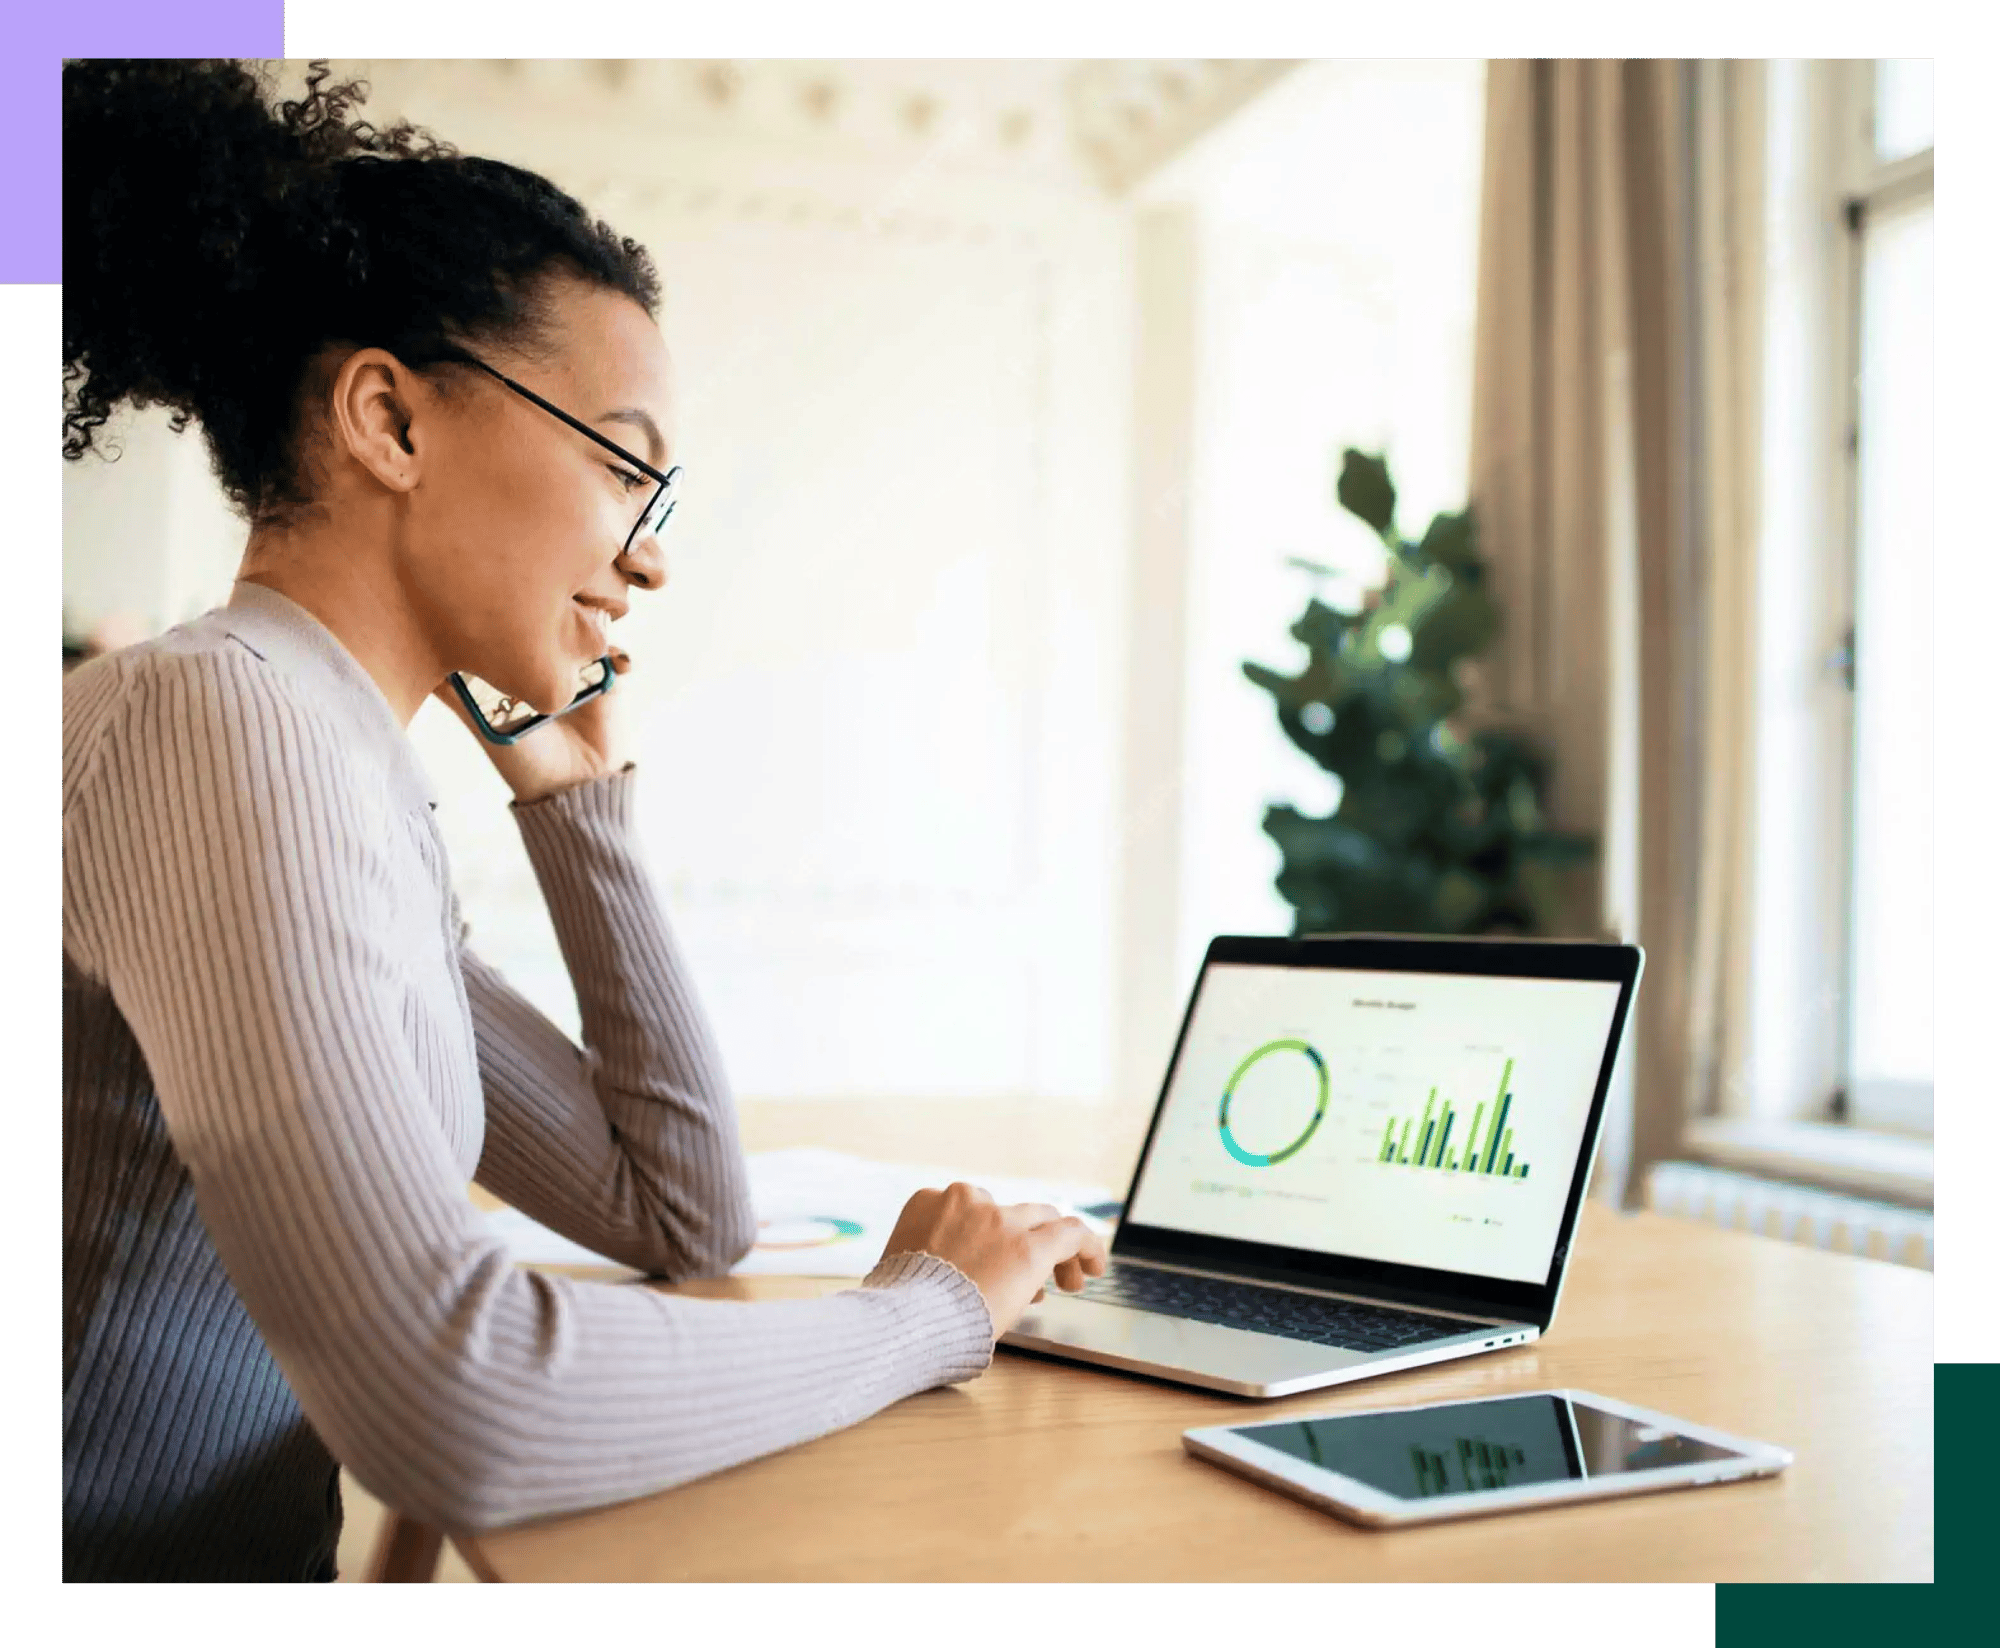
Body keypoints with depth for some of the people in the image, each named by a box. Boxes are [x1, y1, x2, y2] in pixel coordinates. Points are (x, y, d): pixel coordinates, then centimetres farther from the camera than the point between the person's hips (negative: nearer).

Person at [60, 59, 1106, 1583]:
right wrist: (927, 1312, -13)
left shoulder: (356, 785, 7)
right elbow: (453, 1410, -27)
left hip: (260, 1569, 7)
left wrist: (577, 793, 8)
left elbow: (683, 1220, 11)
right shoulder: (224, 723, -18)